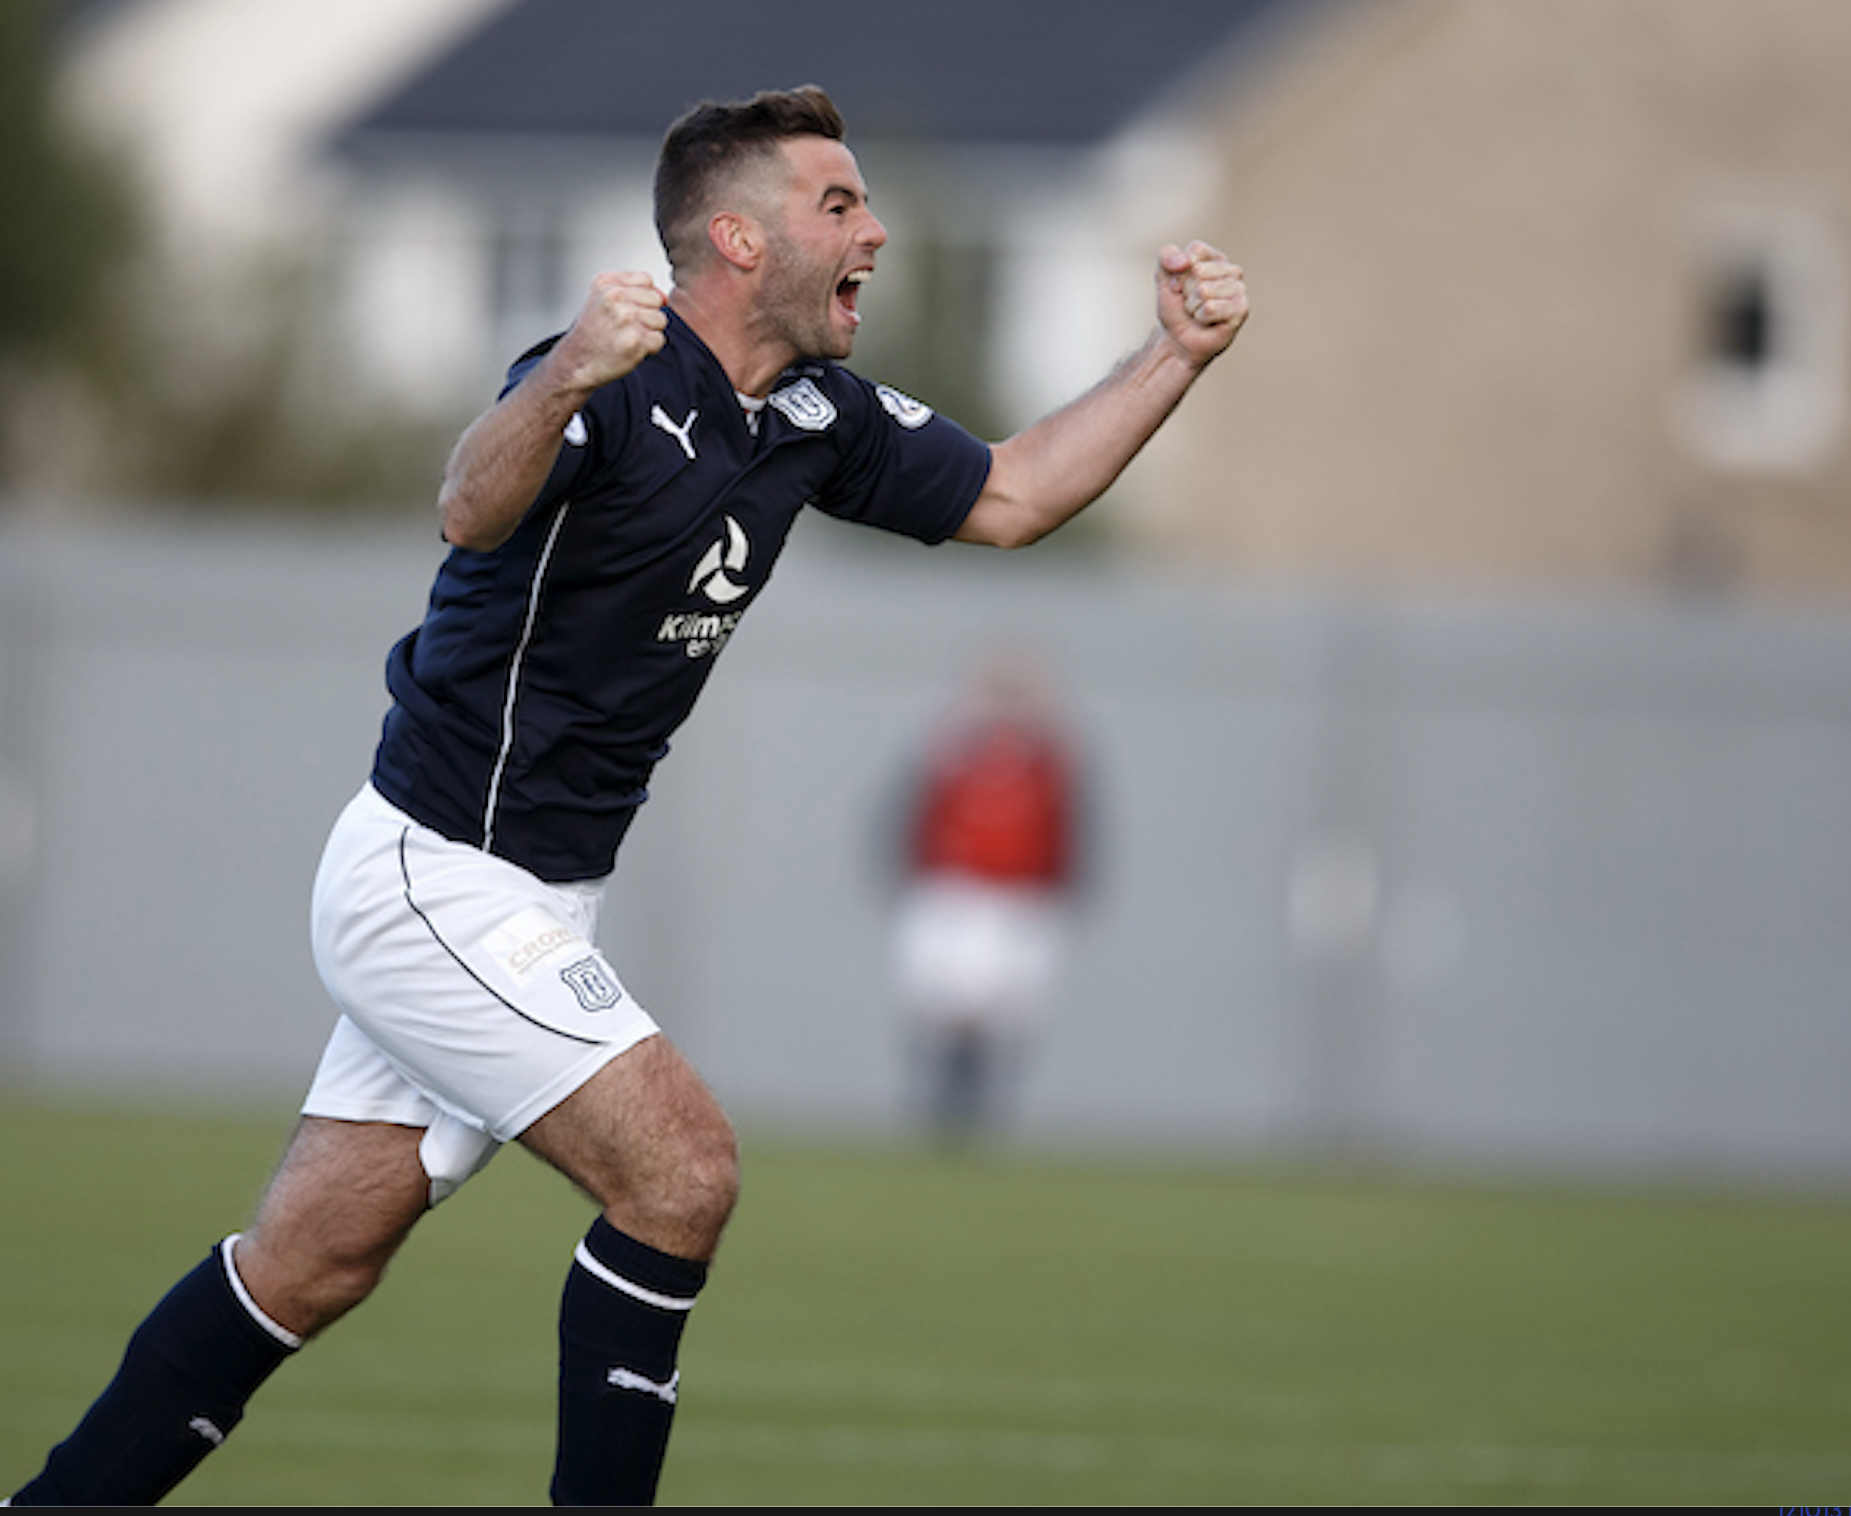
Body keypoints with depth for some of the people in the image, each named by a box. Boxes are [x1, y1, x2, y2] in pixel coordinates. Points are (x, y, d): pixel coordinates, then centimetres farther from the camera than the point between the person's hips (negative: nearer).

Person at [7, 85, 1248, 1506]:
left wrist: (1176, 355, 6)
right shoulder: (619, 388, -22)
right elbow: (472, 509, -42)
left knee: (308, 1272, 10)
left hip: (524, 905, 9)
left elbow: (1009, 497, 18)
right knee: (680, 1167, -15)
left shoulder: (816, 417, 6)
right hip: (438, 886, -9)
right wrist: (559, 385, -63)